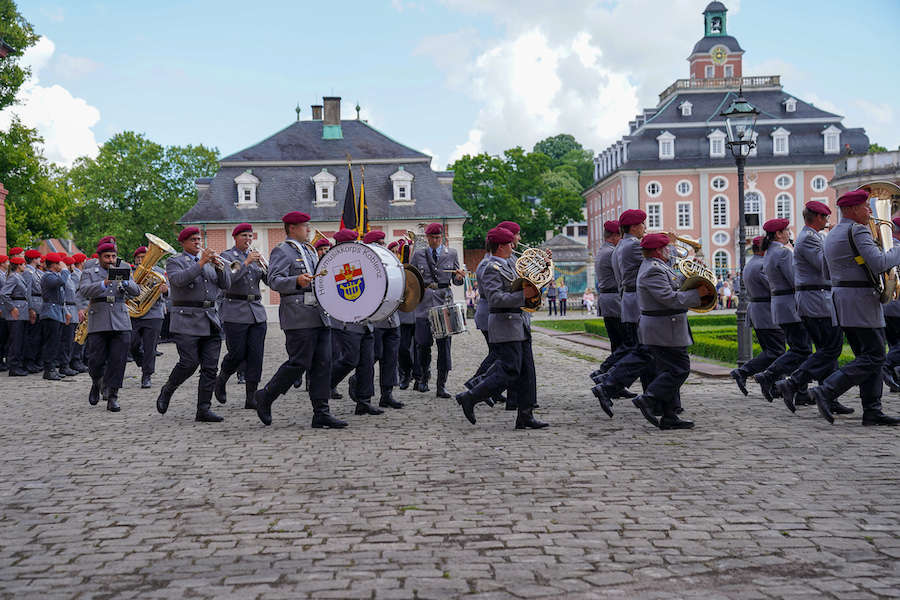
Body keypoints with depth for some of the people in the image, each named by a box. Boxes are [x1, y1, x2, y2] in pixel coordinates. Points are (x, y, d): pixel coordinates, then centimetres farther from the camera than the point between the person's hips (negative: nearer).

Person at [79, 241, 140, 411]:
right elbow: (84, 290, -12)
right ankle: (97, 384, 28)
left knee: (117, 362, -3)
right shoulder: (89, 273, 8)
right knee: (96, 361, -2)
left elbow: (136, 291, 4)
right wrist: (104, 284, -28)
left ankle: (112, 396, 4)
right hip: (98, 325, -2)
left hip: (121, 325, 2)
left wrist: (125, 282, -17)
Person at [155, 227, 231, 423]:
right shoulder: (174, 262, 3)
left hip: (210, 321, 5)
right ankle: (167, 391, 15)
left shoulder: (210, 263, 20)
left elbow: (225, 284, 10)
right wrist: (201, 263, -23)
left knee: (210, 366, -2)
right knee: (189, 363, -11)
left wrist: (220, 266, -8)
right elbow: (179, 280, -18)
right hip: (187, 320, -5)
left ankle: (203, 410, 0)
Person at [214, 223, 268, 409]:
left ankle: (251, 397, 2)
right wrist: (246, 262, -21)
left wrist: (262, 265, -9)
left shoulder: (255, 256, 15)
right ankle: (221, 380, 26)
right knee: (237, 354, -3)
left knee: (256, 355, -1)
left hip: (257, 312, 5)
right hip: (236, 312, -5)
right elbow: (229, 278, -18)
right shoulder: (227, 256, 0)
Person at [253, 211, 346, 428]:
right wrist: (297, 281, -32)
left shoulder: (309, 250, 23)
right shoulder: (281, 251, -4)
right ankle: (265, 397, 10)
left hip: (319, 314, 8)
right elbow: (274, 280, -17)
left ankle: (321, 412, 5)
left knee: (323, 363, 2)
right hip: (299, 318, -8)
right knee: (299, 363, -8)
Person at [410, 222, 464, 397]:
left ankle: (442, 385, 0)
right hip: (423, 302, 0)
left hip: (444, 303, 0)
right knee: (423, 343, -1)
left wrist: (459, 277, -9)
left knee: (444, 343, -5)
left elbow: (456, 281, 13)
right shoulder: (418, 255, 9)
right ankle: (423, 377, 23)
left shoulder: (451, 254, 10)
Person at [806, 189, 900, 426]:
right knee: (874, 357, -8)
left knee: (867, 356, 9)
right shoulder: (857, 231, -12)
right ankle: (826, 391, -16)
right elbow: (879, 264, -21)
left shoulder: (832, 235, 18)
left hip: (840, 298, 10)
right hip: (861, 300, -10)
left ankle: (872, 411, 6)